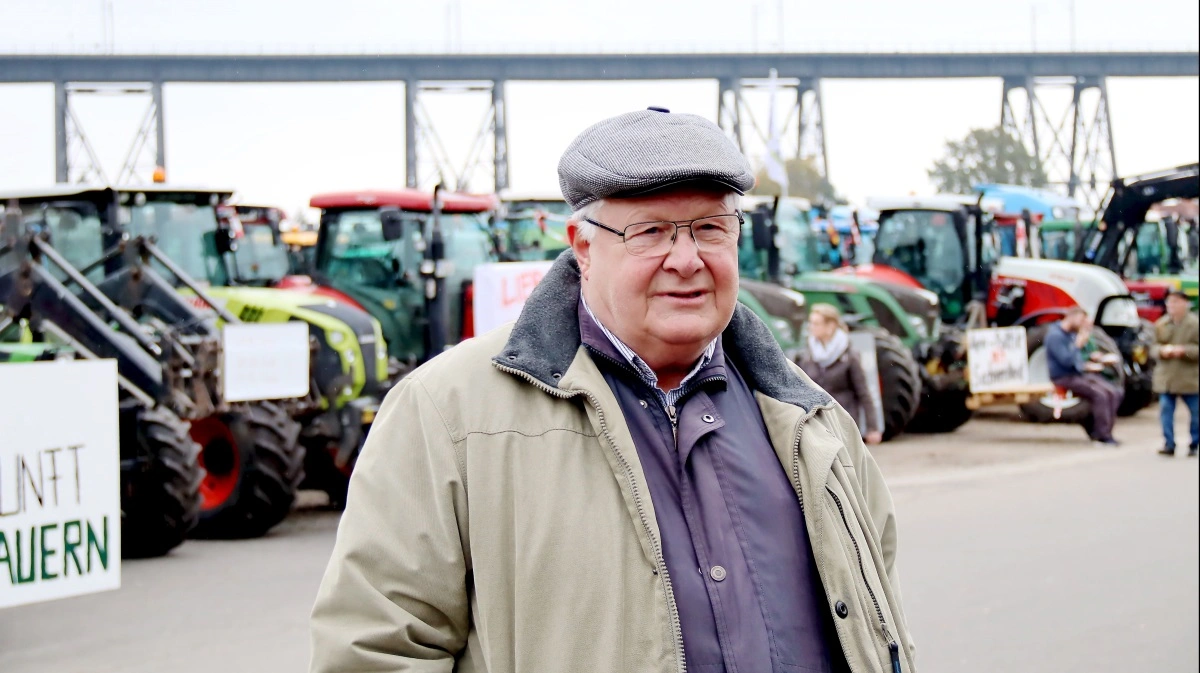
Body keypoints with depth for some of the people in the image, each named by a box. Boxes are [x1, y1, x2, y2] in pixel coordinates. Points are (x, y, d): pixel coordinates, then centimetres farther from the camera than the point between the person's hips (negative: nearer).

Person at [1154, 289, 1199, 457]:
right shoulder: (1161, 324, 7)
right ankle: (1169, 444, 6)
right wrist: (1162, 350, -10)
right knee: (1166, 411, 0)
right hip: (1166, 378, 3)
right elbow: (1154, 346, 11)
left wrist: (1183, 350, -21)